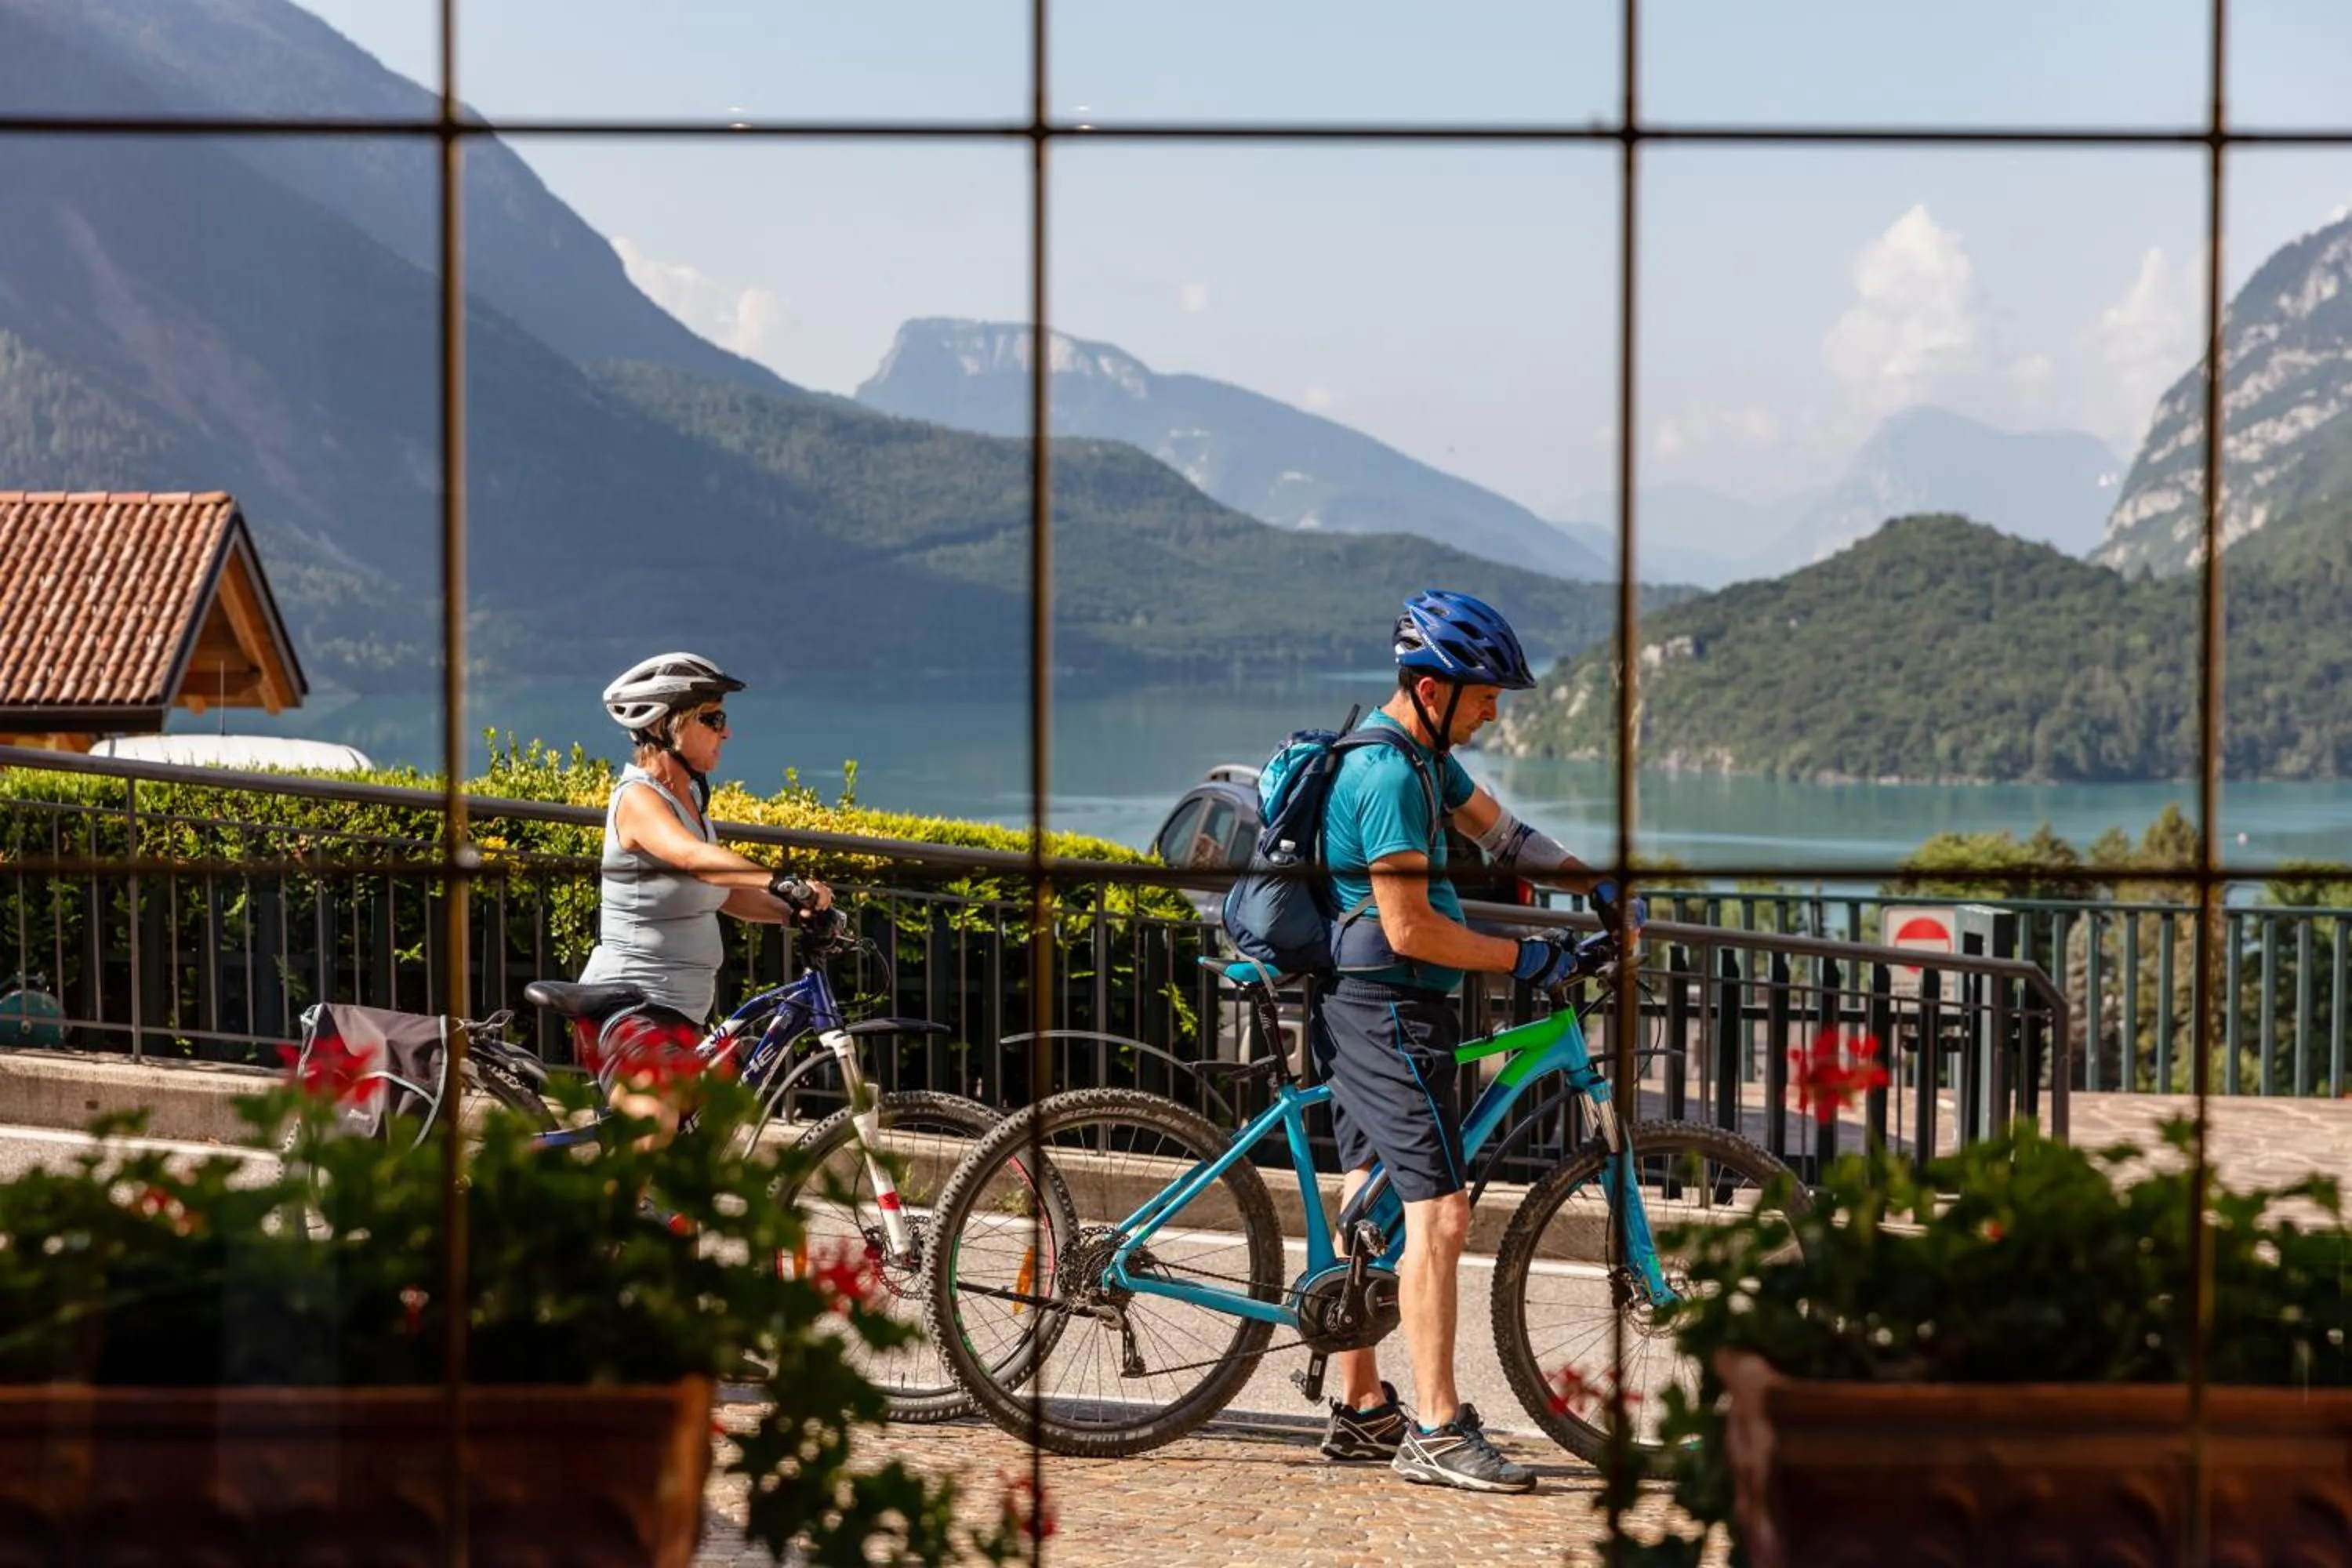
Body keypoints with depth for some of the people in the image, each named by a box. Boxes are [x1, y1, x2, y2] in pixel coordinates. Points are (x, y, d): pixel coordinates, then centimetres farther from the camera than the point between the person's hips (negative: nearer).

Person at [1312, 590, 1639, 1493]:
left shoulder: (1423, 757, 13)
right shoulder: (1390, 777, -19)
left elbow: (1499, 832, 20)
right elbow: (1410, 928, -21)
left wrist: (1595, 884, 8)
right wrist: (1521, 960, -14)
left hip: (1355, 1008, 11)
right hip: (1386, 1010, -11)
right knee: (1439, 1211, -13)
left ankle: (1359, 1412, 21)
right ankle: (1437, 1433, -13)